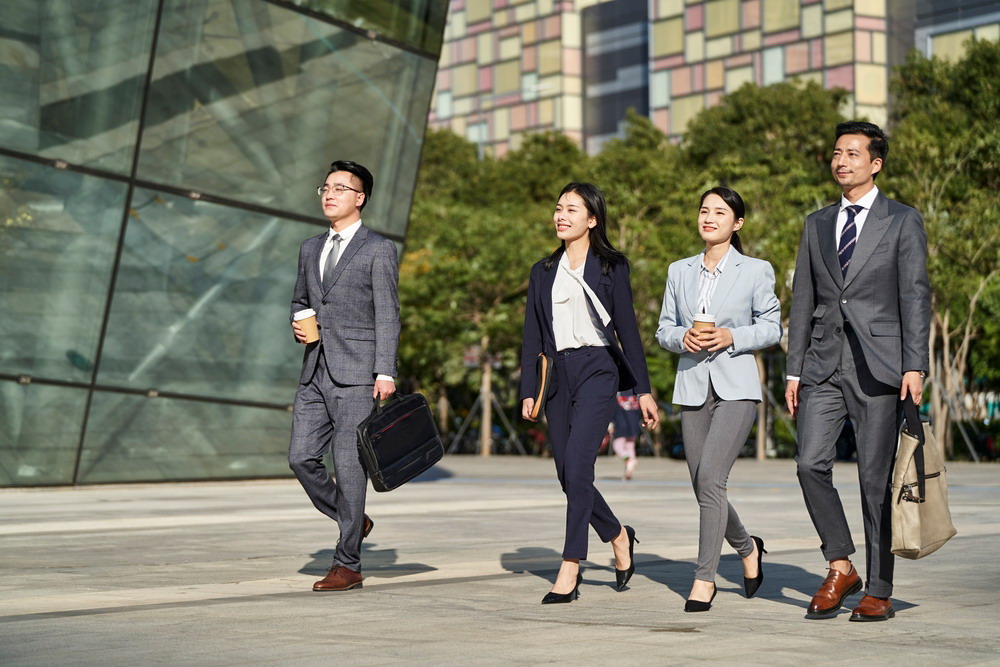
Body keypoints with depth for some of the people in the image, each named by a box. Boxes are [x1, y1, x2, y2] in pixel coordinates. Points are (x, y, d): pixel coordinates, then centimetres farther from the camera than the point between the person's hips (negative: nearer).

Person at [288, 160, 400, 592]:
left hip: (356, 375, -6)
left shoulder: (378, 250, -1)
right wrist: (298, 325, 3)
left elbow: (387, 316, -6)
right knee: (301, 457, 0)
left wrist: (385, 373, -13)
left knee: (349, 465, -5)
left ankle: (348, 565, 2)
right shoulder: (310, 248, 18)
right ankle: (352, 520, 23)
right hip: (315, 371, 6)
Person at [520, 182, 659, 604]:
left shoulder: (611, 266, 4)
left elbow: (627, 328, 2)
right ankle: (618, 537, 30)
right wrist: (528, 391, 3)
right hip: (557, 374, 5)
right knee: (567, 475, 6)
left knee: (577, 467, -16)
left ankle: (569, 570, -14)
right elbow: (532, 336, 12)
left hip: (596, 369, -5)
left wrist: (643, 390, -1)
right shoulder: (543, 272, 14)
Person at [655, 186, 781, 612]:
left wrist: (732, 337, -13)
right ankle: (747, 548, 35)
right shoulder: (680, 271, 12)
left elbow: (772, 328, 3)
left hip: (736, 386, -4)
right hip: (693, 386, 4)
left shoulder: (756, 271, 2)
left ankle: (705, 578, -10)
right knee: (703, 487, 7)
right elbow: (663, 330, 14)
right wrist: (683, 337, -8)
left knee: (710, 477, -19)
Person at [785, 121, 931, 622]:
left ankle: (879, 590, 8)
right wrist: (793, 370, 10)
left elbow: (915, 296, -2)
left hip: (879, 365, -3)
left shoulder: (903, 221, 4)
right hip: (824, 364, 4)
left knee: (876, 477, -2)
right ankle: (840, 568, 7)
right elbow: (803, 299, 15)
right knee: (811, 463, -10)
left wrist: (915, 365, -11)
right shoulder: (817, 224, 16)